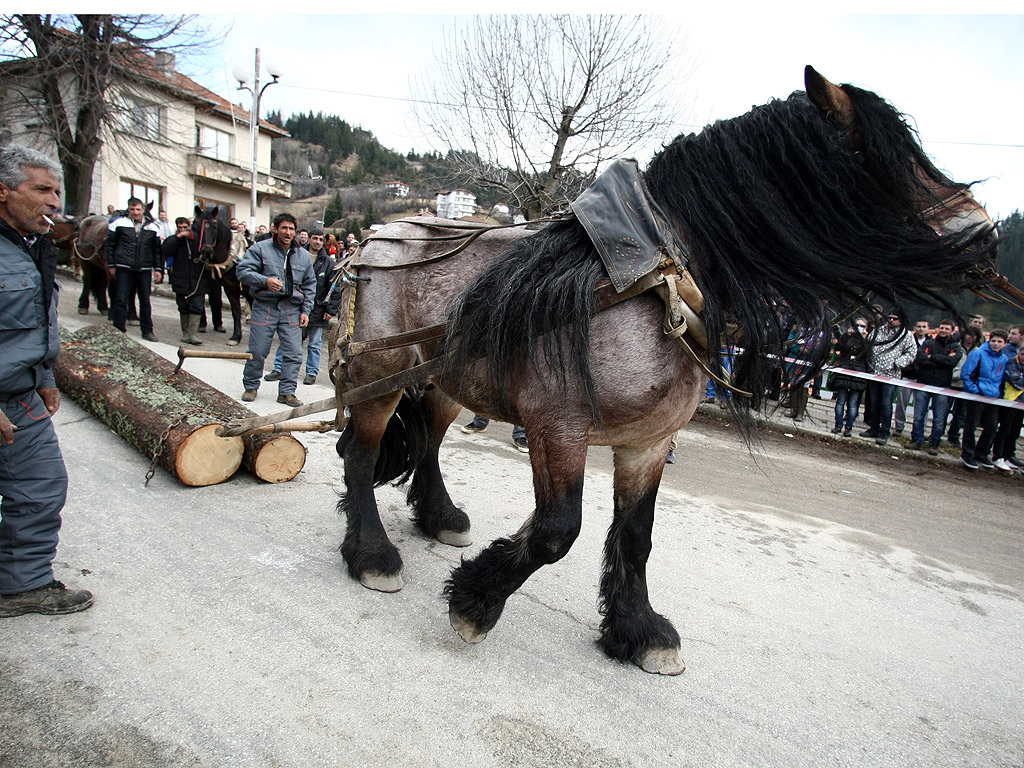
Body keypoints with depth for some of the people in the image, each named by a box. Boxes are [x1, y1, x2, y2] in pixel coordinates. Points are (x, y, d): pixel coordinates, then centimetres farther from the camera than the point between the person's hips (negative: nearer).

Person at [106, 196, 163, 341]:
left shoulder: (152, 227, 7)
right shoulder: (119, 223, 2)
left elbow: (157, 249, 12)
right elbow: (110, 244, 6)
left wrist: (158, 268, 6)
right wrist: (111, 265, 3)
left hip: (144, 269, 2)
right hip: (124, 268, -2)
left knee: (145, 301, 8)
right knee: (120, 300, -1)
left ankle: (147, 331, 16)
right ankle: (119, 329, 7)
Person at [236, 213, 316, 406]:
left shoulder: (304, 255, 12)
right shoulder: (260, 249, 1)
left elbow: (310, 285, 16)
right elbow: (242, 271, -7)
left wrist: (305, 311, 8)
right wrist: (265, 281, -23)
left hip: (292, 309, 3)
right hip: (265, 307, -3)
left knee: (294, 352, -2)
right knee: (257, 351, 1)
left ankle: (286, 392, 8)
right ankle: (251, 386, 21)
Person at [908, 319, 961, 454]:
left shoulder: (955, 348, 7)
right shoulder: (928, 343, 7)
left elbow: (952, 361, -15)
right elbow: (919, 359, -11)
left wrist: (932, 357, -10)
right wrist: (942, 360, -13)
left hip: (942, 388, 0)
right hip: (923, 384, 0)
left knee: (939, 420, 2)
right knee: (918, 416, 3)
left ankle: (934, 444, 12)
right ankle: (917, 440, 15)